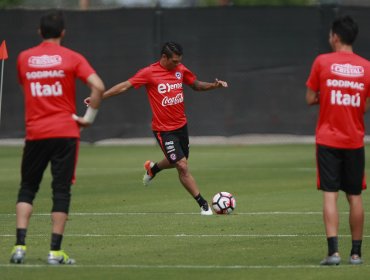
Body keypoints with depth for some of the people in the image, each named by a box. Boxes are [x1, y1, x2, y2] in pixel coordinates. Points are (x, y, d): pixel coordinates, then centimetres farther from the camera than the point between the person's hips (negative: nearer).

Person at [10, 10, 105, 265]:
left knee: (27, 188, 12)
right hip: (65, 131, -2)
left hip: (35, 132, 2)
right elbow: (98, 87, -13)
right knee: (61, 190, 3)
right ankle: (55, 252, -2)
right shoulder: (72, 58, -3)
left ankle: (20, 246, -2)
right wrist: (89, 118, -3)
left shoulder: (23, 58, 6)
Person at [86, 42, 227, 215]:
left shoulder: (180, 70, 2)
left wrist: (214, 85, -3)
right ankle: (203, 204, -1)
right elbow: (125, 86, -12)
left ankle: (152, 168, 53)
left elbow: (196, 85, 15)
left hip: (181, 125, 6)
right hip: (164, 130, -6)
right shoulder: (149, 73, -13)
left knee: (176, 161, 22)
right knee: (182, 167, -10)